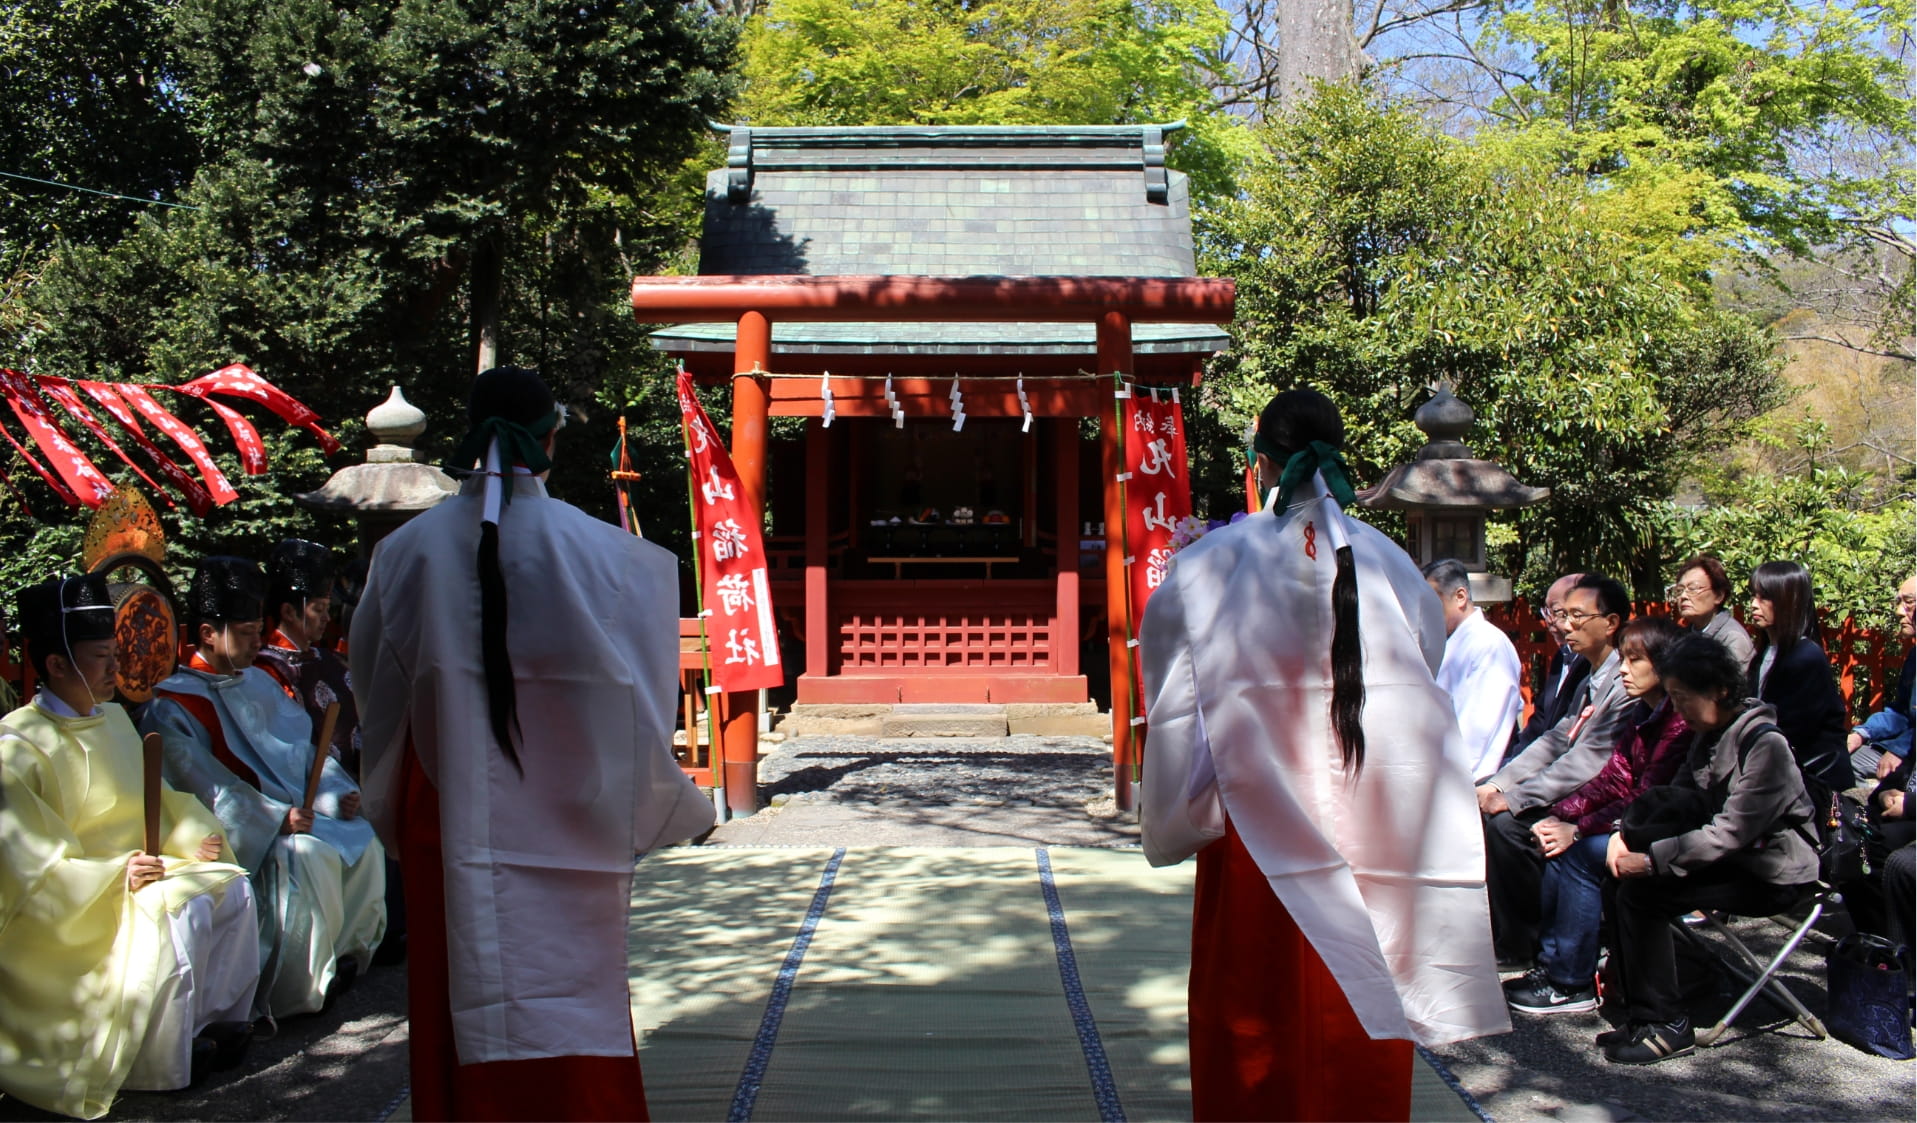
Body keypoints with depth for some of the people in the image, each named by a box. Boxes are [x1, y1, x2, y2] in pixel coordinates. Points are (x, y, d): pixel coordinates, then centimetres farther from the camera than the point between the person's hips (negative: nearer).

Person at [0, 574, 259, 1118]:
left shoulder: (113, 718, 9)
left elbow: (153, 800, 17)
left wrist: (193, 837, -2)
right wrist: (116, 875, -28)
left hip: (139, 869, 8)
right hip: (69, 910, -8)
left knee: (230, 886, -10)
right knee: (178, 910, -28)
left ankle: (219, 1022, -2)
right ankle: (162, 1061, -15)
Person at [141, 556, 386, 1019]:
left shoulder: (259, 682, 16)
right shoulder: (171, 708, -7)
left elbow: (304, 748, 16)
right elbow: (206, 788, -18)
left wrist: (336, 792, -3)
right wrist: (277, 819, -26)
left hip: (297, 811, 7)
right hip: (241, 834, -7)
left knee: (363, 843, -13)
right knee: (308, 856, -31)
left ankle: (347, 953, -2)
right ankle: (301, 989, -20)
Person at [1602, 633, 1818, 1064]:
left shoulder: (1764, 744, -19)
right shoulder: (1709, 735, 9)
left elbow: (1731, 832, -24)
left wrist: (1653, 859, -26)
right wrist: (1627, 833, -8)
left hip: (1771, 875, -9)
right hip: (1734, 859, 9)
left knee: (1640, 892, -22)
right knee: (1623, 878, -9)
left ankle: (1666, 1026, -13)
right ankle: (1641, 1015, -3)